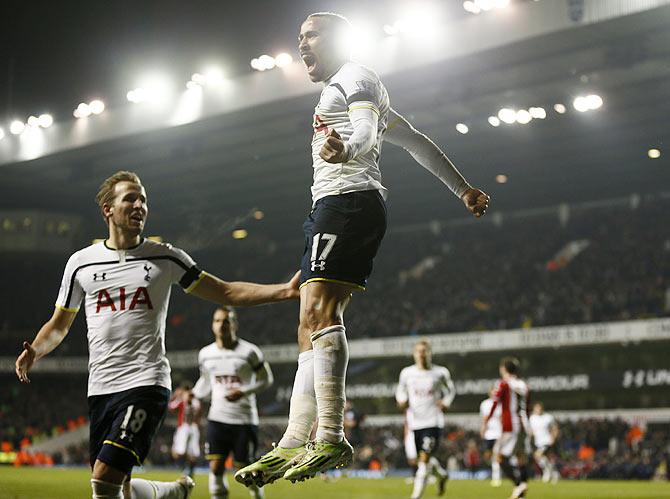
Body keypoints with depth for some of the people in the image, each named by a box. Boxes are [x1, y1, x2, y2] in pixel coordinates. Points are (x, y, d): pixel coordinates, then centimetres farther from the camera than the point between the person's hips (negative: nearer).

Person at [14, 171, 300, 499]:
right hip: (100, 386, 4)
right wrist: (35, 352, -4)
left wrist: (285, 290, -4)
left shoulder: (166, 258, 5)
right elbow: (59, 324, 17)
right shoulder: (81, 263, 8)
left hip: (146, 384, -3)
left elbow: (226, 293, 7)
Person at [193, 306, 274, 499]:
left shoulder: (249, 351, -7)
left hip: (245, 419, -3)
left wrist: (243, 391, -16)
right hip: (217, 418, 3)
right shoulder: (205, 354, 6)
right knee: (216, 468, -6)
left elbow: (266, 379, -2)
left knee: (245, 469, 2)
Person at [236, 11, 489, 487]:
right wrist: (463, 188, 39)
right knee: (312, 327, 4)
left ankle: (330, 436, -33)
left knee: (320, 312, -24)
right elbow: (415, 140, 36)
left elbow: (367, 130, -19)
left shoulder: (353, 77, 3)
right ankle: (294, 445, 2)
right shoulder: (347, 89, 33)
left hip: (347, 198, -11)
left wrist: (346, 150, -42)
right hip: (334, 208, 11)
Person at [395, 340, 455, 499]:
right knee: (423, 458, 12)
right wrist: (402, 401, -5)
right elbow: (401, 390, 17)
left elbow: (451, 389, 16)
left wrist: (446, 403, -2)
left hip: (433, 421, -3)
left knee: (424, 459, -12)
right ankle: (442, 475, 43)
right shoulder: (407, 373, 2)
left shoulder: (440, 373, -1)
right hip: (415, 422, 3)